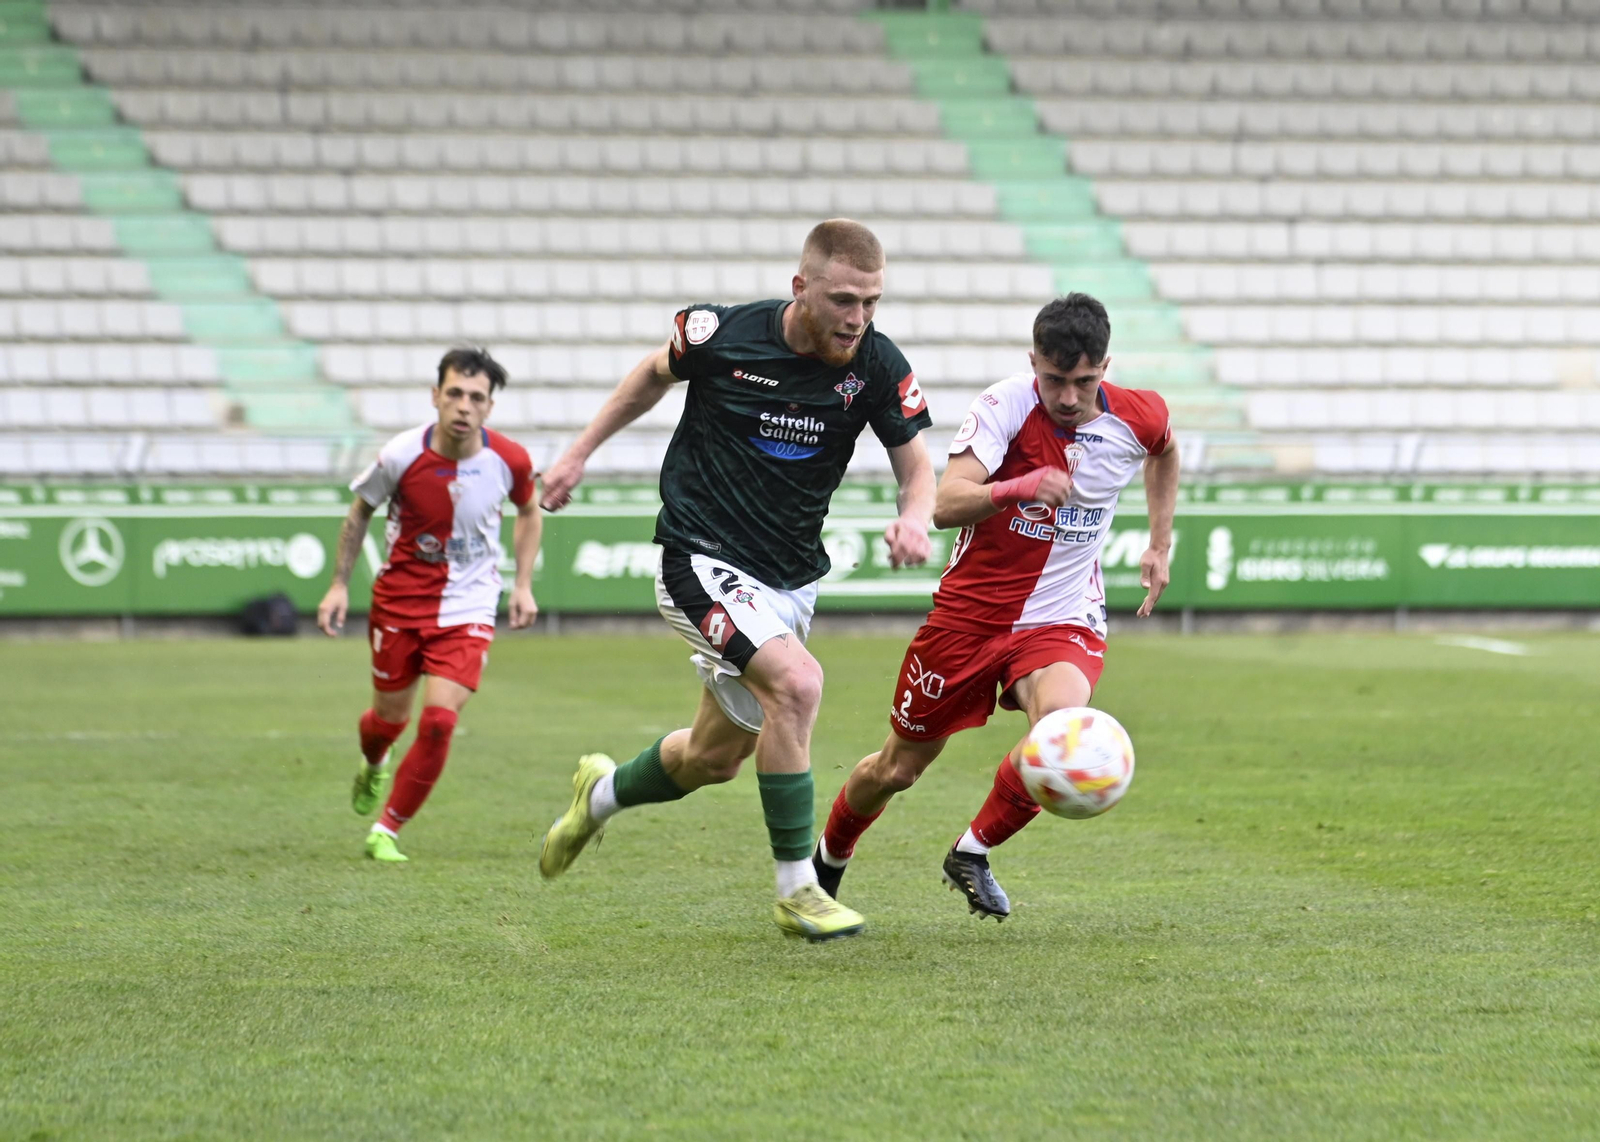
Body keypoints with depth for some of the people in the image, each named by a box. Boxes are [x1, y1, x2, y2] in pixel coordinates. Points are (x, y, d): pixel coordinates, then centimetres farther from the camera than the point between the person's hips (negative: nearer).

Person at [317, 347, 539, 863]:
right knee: (390, 717, 12)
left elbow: (528, 511, 10)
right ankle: (372, 766, 52)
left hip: (467, 608, 0)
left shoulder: (509, 460, -12)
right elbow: (360, 510, 2)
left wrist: (523, 585, 4)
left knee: (439, 719, -16)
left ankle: (387, 831, 1)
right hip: (399, 600, 0)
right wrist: (339, 584, 0)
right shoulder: (402, 456, -17)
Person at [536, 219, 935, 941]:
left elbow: (915, 466, -3)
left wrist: (913, 517, -26)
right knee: (796, 683, -28)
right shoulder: (723, 334, -15)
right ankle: (795, 890, -18)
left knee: (716, 757, 16)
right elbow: (656, 373, 6)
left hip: (790, 578, 5)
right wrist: (579, 453, 13)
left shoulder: (877, 366, -10)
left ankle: (602, 793, 49)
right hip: (702, 557, -5)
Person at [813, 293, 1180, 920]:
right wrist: (1020, 487, -46)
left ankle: (972, 853, -8)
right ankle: (827, 862, 42)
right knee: (898, 768, 10)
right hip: (971, 610, -1)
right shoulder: (1005, 405, -18)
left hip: (1063, 619, 1)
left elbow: (1164, 451, 21)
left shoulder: (1138, 417, -7)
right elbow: (946, 505, -30)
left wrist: (1160, 545, 19)